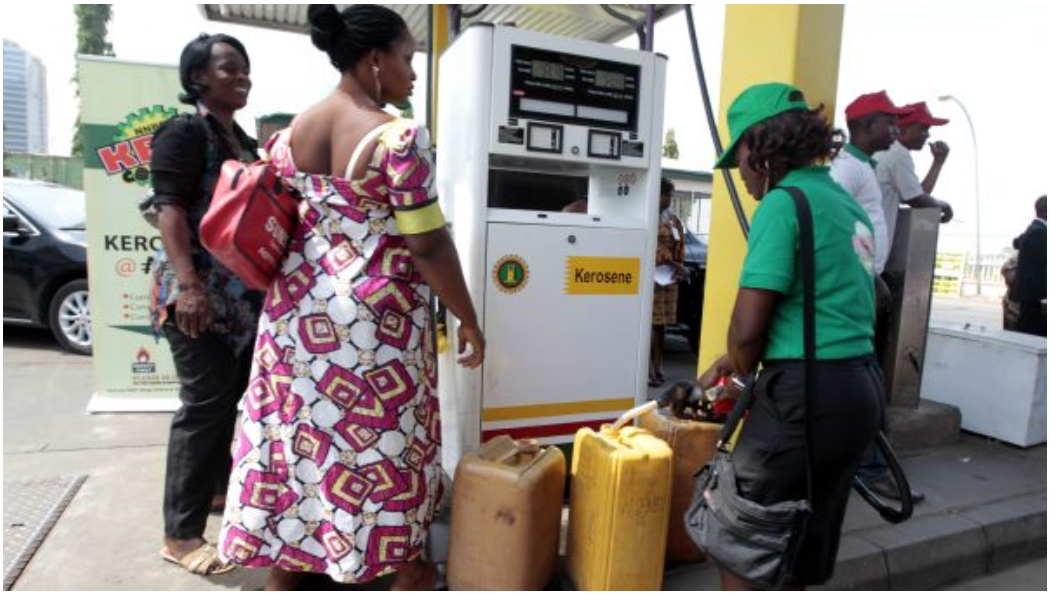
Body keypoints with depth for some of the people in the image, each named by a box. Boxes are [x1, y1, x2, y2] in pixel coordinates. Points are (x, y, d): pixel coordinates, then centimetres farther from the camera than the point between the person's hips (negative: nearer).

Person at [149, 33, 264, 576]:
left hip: (241, 291, 8)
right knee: (205, 403, -6)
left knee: (231, 396, 15)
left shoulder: (243, 140, 17)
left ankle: (217, 487, 34)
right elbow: (170, 210, -16)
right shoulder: (184, 131, -7)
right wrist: (189, 287, -25)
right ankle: (180, 535, 6)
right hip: (197, 291, -8)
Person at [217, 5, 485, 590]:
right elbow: (429, 245, -18)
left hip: (301, 308, 7)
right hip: (376, 313, -6)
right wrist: (469, 319, -8)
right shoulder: (398, 137, -16)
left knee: (292, 425, 16)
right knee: (388, 435, 9)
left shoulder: (289, 134, 6)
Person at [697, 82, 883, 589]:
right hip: (859, 389, 9)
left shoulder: (783, 203, -12)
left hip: (807, 393, -9)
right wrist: (739, 363, 20)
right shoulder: (848, 205, 16)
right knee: (800, 550, 20)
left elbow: (747, 326, -16)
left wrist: (742, 371, 6)